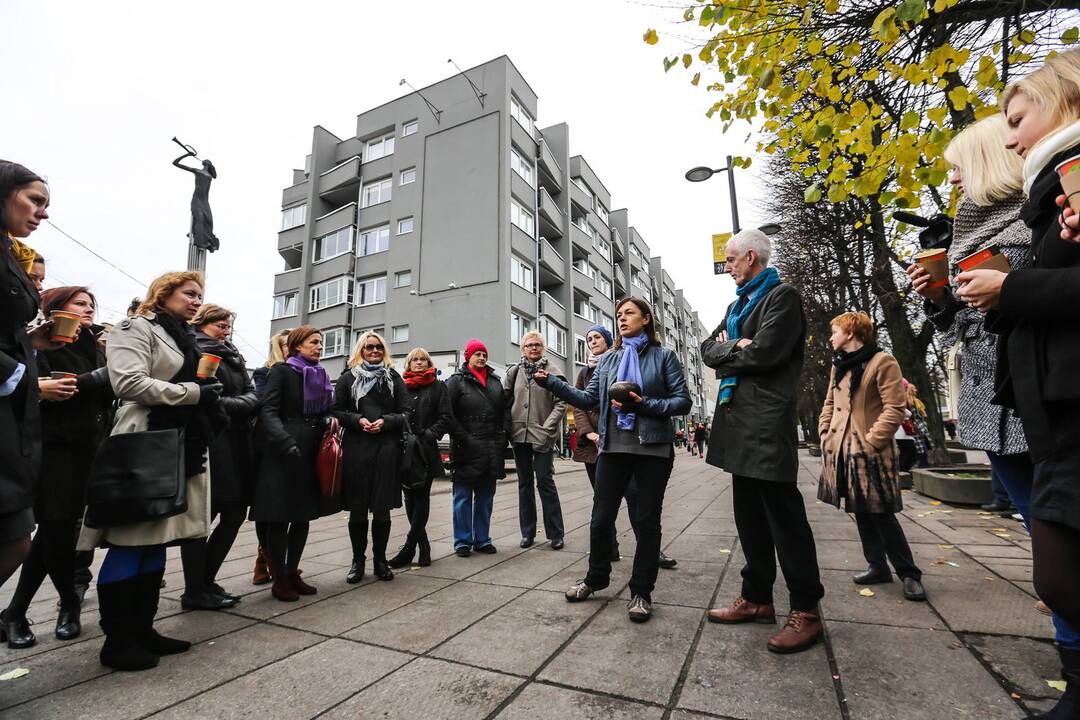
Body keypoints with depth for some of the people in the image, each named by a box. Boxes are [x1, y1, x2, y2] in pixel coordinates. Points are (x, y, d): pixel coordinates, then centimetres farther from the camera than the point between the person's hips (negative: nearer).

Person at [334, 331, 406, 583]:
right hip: (355, 449, 0)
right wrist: (358, 420, -11)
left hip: (387, 449, 0)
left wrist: (385, 421, -10)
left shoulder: (394, 378, 10)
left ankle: (380, 560, 22)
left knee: (382, 510, 5)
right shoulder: (348, 377, 9)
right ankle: (358, 560, 23)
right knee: (357, 510, 7)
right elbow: (336, 410, 5)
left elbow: (405, 413, 6)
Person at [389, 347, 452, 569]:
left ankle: (408, 549, 5)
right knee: (410, 497, 7)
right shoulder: (401, 386, 12)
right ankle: (424, 547, 20)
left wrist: (427, 435, -12)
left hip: (426, 450, -3)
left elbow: (446, 418, -1)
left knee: (421, 497, -1)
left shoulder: (438, 386, 6)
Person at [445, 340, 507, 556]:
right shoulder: (457, 380, -3)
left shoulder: (495, 381, 14)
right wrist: (462, 438, -14)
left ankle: (482, 539, 25)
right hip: (467, 449, -5)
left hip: (492, 449, 5)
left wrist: (502, 435, 5)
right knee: (463, 497, 6)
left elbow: (505, 409, 17)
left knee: (486, 497, 13)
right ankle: (463, 541, 17)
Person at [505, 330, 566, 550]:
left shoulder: (552, 371, -2)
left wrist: (547, 428, -13)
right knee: (524, 483, 11)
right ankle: (527, 532, 23)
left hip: (542, 436, -4)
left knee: (545, 481, -2)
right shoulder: (514, 371, 8)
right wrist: (508, 427, 4)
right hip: (519, 434, 4)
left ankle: (555, 533, 11)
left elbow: (560, 404, -7)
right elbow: (506, 401, 13)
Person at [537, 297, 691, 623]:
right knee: (601, 517, 9)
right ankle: (596, 577, 33)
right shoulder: (608, 359, 10)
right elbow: (588, 399, 5)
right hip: (613, 448, 3)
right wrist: (552, 382, -4)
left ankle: (641, 592, 24)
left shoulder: (663, 356, 1)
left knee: (647, 520, 8)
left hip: (653, 449, -3)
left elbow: (683, 401, -4)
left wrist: (643, 404, -18)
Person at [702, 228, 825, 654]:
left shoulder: (782, 296, -4)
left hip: (767, 421, -8)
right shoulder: (738, 304, 22)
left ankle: (806, 611, 13)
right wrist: (736, 348, -5)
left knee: (784, 515, -1)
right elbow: (708, 350, 14)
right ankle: (757, 598, 25)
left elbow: (764, 352, -17)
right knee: (750, 516, 13)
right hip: (739, 420, 9)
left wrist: (728, 356, -1)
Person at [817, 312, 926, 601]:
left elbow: (895, 409, -14)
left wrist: (870, 441, -17)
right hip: (842, 449, 7)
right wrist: (825, 434, 7)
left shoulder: (883, 362, -8)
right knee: (861, 512, 12)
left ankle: (909, 573, 13)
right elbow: (829, 404, 19)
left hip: (870, 452, -7)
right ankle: (877, 567, 24)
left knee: (881, 513, -2)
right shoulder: (839, 366, 14)